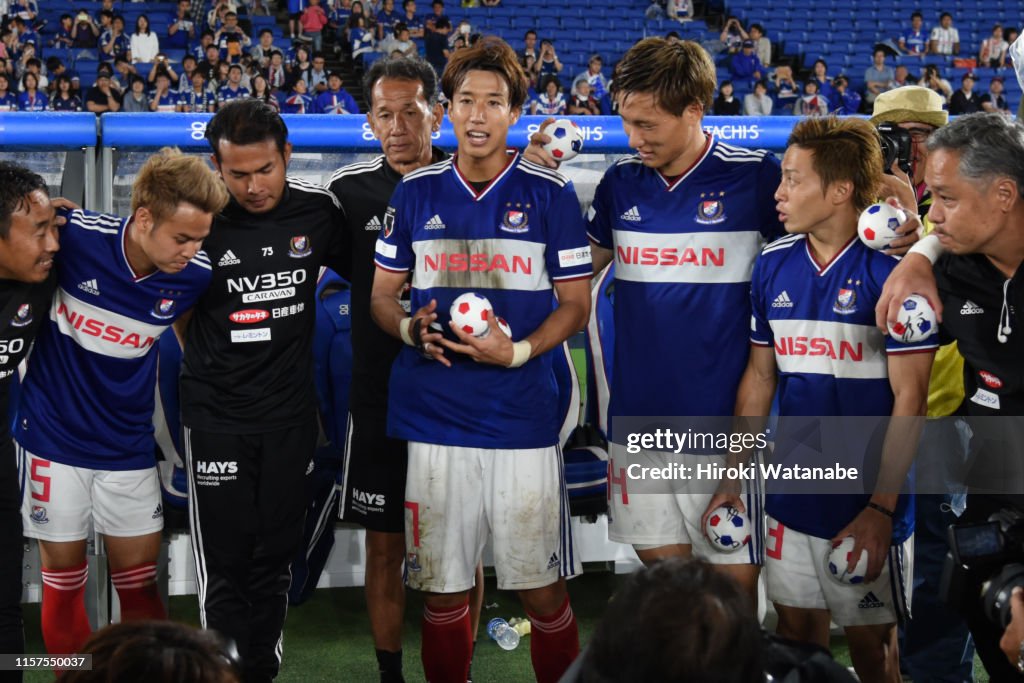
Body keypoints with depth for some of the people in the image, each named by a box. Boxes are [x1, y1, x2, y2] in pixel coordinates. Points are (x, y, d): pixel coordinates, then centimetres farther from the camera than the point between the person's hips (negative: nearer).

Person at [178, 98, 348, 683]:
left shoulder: (320, 209, -3)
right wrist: (211, 362, 2)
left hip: (292, 414, 2)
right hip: (217, 417, -2)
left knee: (275, 563, 11)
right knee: (225, 570, -2)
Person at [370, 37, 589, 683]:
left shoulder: (550, 193, 1)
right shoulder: (416, 192, 8)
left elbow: (576, 304, 3)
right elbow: (382, 294, 14)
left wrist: (520, 351, -15)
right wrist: (410, 328, -8)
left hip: (523, 418, -2)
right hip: (433, 418, 2)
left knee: (544, 589, 1)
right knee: (442, 588, 9)